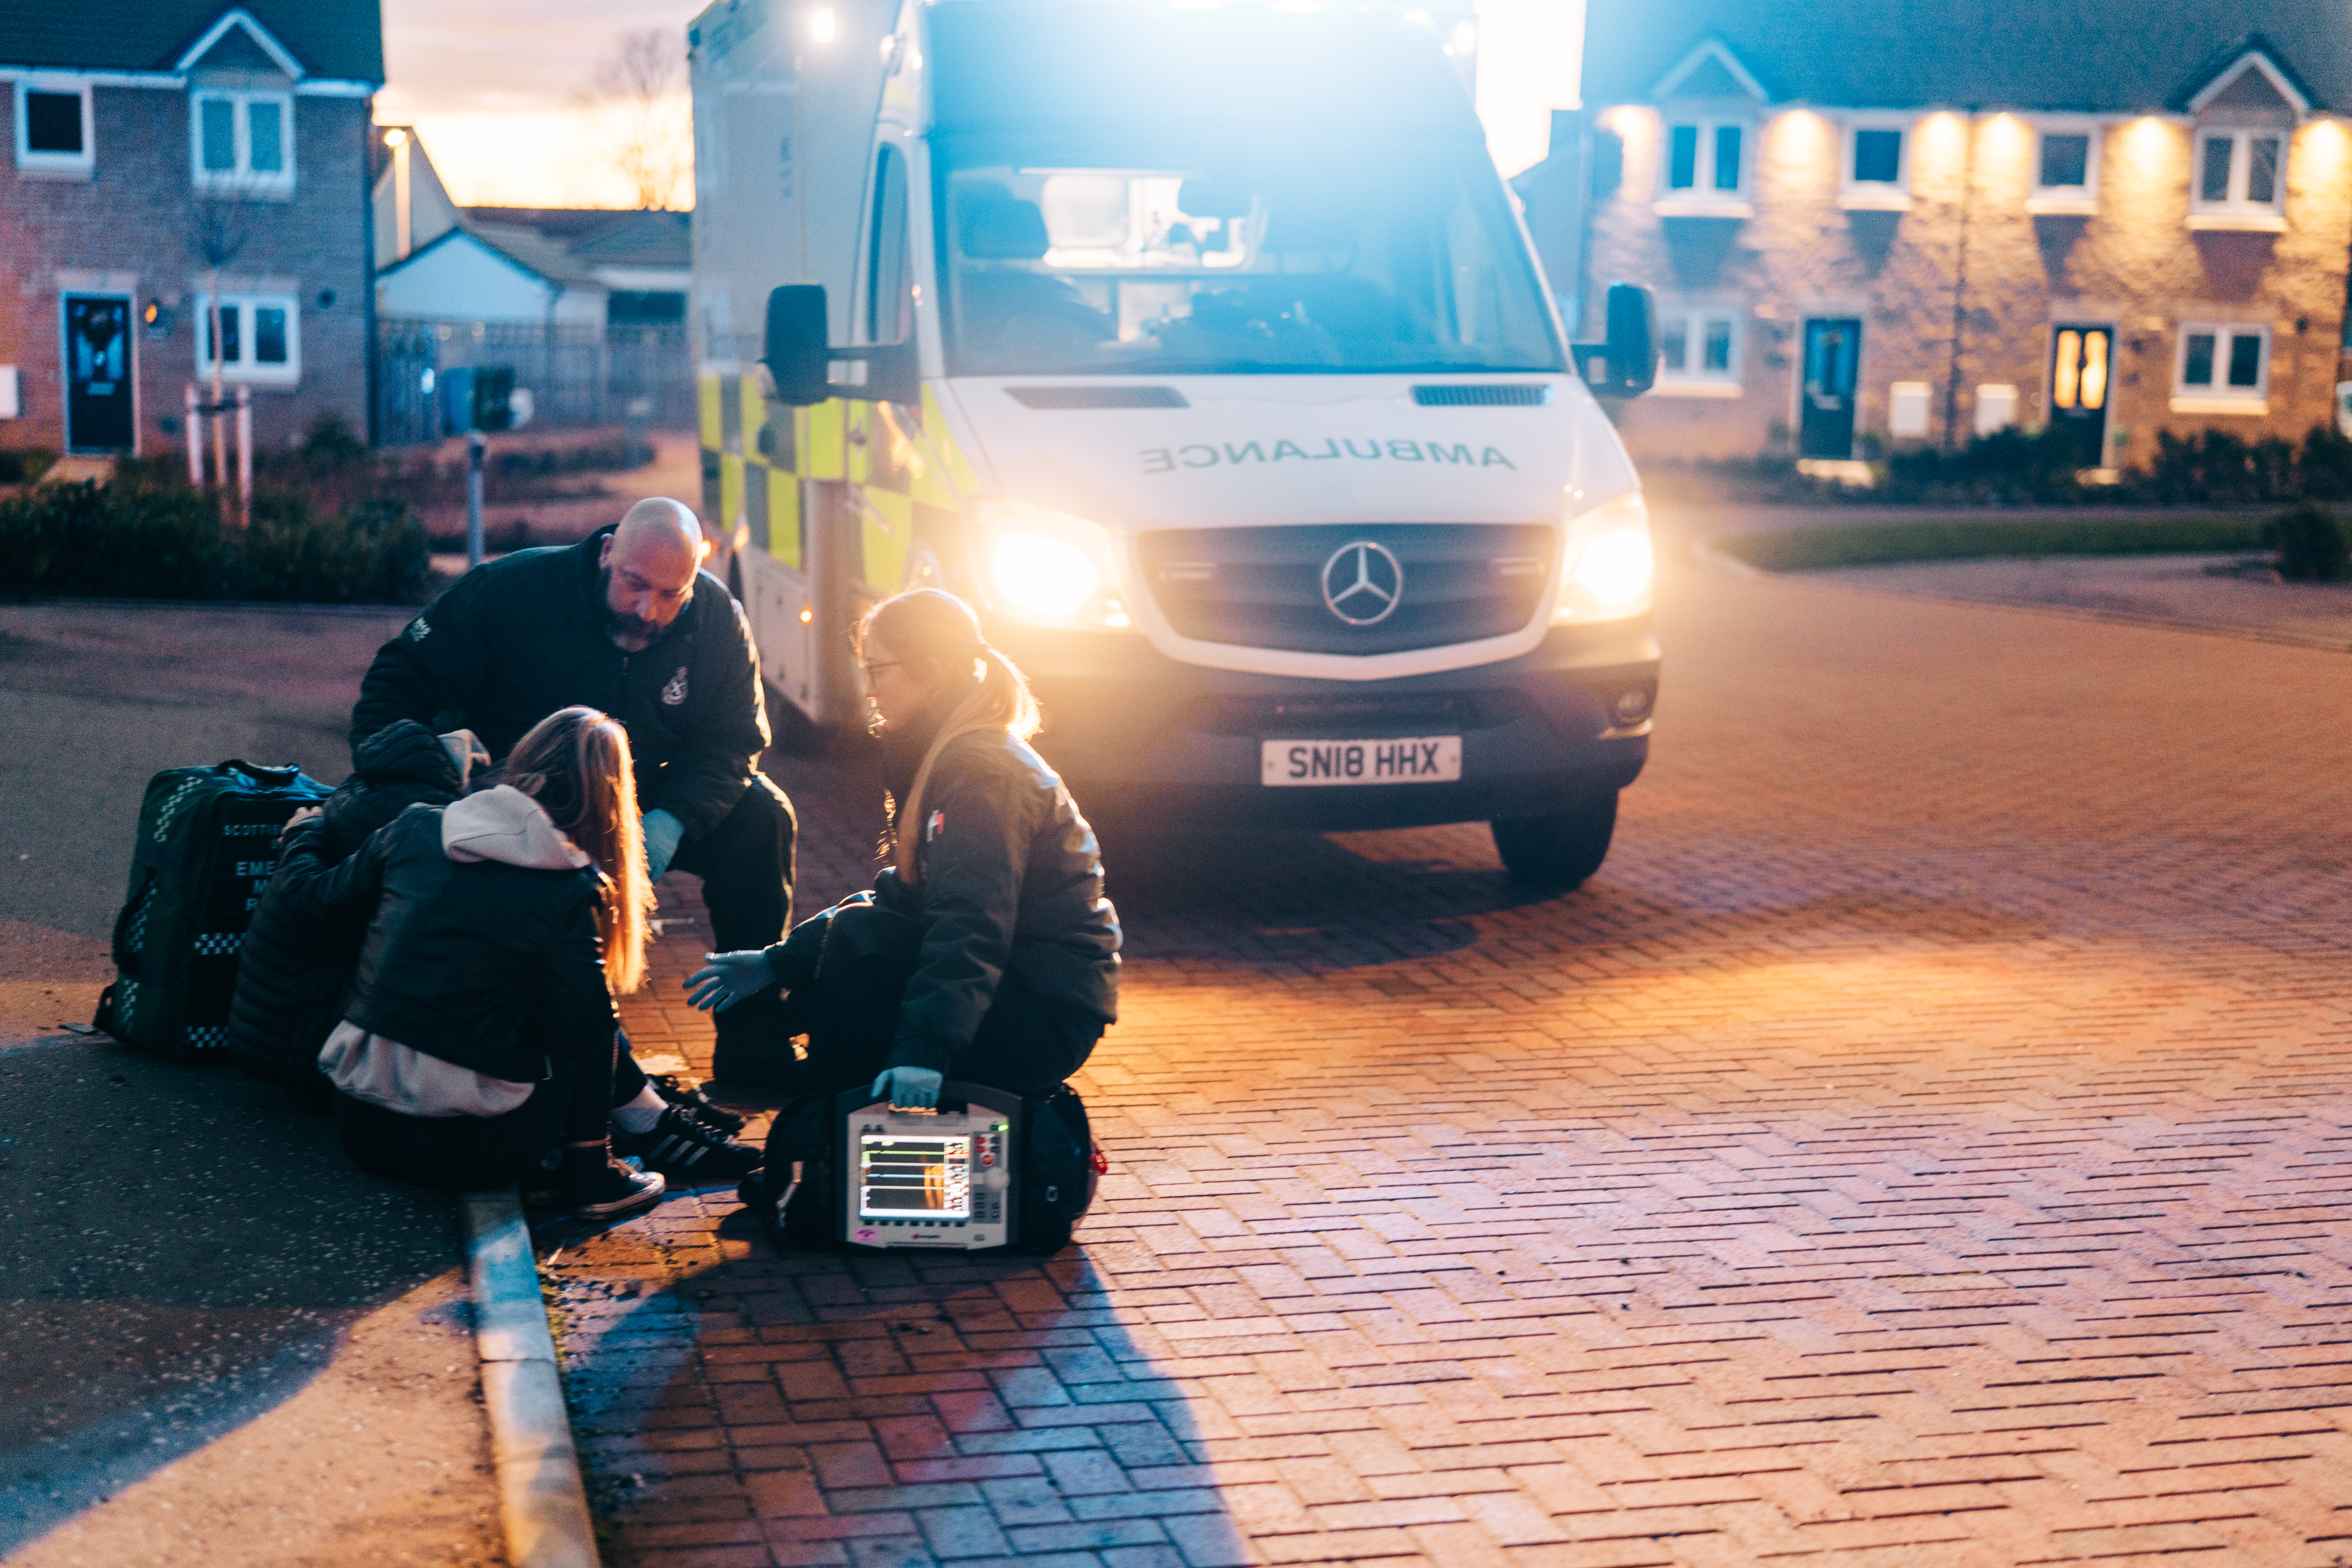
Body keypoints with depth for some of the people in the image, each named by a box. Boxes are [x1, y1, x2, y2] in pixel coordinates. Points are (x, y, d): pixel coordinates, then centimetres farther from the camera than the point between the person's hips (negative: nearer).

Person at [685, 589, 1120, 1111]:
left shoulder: (984, 772, -20)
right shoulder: (939, 759, 13)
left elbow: (971, 925, -32)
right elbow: (901, 898, 13)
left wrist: (923, 1050, -42)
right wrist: (777, 964, 7)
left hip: (1050, 1019, -10)